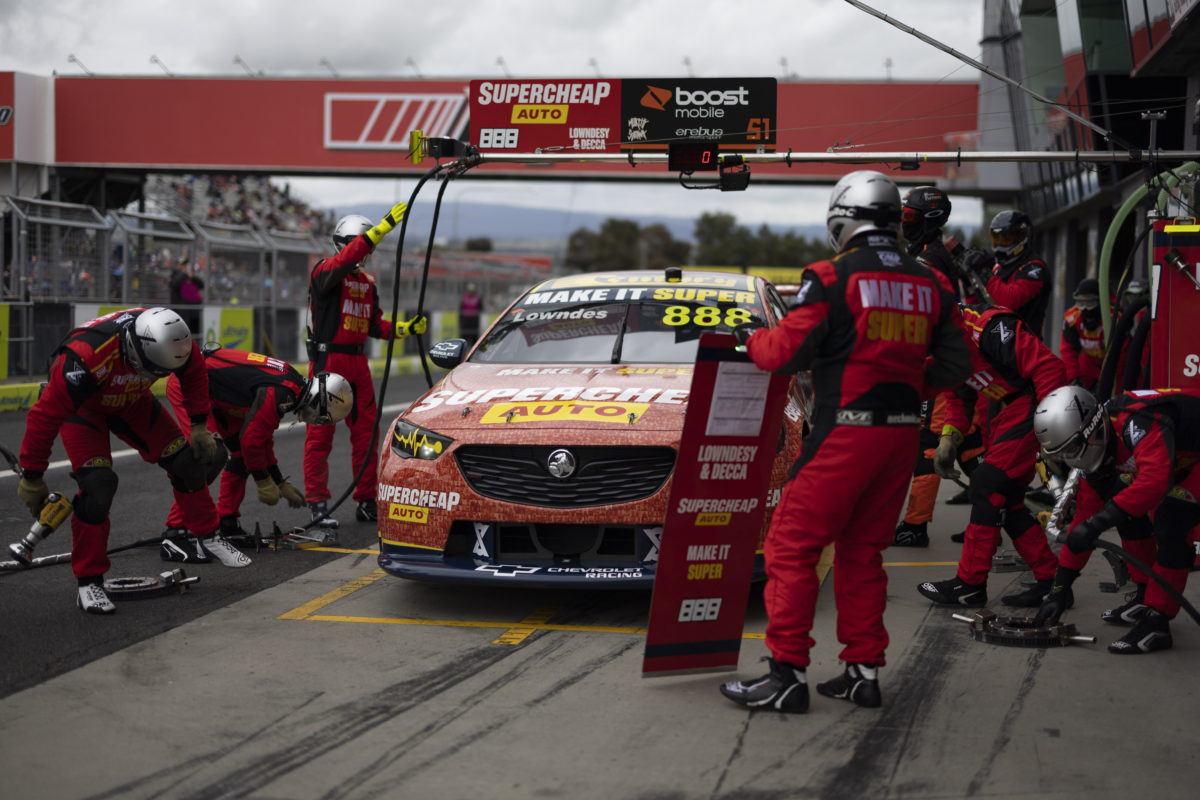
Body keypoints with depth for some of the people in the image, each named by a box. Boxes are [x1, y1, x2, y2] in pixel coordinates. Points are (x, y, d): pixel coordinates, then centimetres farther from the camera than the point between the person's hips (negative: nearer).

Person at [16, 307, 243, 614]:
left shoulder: (170, 340, -28)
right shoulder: (88, 356, -44)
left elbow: (194, 373, -2)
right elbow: (46, 415, -34)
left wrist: (199, 425, -3)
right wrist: (32, 476, -26)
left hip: (129, 400, 5)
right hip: (81, 405, -5)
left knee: (185, 459, -1)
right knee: (98, 485, -22)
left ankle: (205, 536, 22)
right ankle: (88, 582, -10)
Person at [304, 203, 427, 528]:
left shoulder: (368, 283, 16)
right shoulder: (325, 272, -8)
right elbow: (346, 259, -30)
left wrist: (406, 328, 2)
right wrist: (382, 228, -38)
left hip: (358, 362, 7)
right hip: (328, 360, -7)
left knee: (366, 433, 7)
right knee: (320, 434, -3)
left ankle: (366, 502, 15)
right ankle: (318, 504, 1)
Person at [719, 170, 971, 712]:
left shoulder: (832, 278, -9)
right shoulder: (929, 285, 9)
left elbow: (787, 352, -9)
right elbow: (955, 364, 12)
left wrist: (750, 337, 10)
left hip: (847, 432, -6)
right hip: (903, 433, 7)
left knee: (791, 546, 0)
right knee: (862, 551, 17)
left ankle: (787, 673, -2)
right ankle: (864, 671, 19)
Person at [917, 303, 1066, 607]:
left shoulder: (988, 326, -27)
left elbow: (1049, 367, -26)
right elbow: (958, 394, 16)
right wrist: (949, 437, 2)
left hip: (1032, 407, -10)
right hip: (1002, 410, 10)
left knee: (989, 486, -12)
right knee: (1005, 500, 7)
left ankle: (970, 583, -5)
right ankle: (1050, 579, 15)